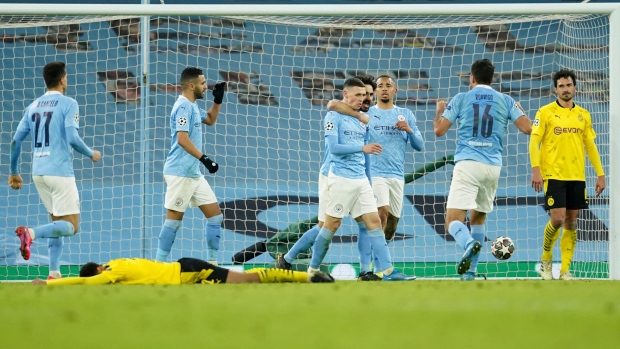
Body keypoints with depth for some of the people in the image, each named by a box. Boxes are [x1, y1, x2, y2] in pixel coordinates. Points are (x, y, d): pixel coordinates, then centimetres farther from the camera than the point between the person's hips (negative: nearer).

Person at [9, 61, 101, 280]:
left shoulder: (33, 106, 11)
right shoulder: (68, 104, -6)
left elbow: (16, 141, 10)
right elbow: (72, 138, -16)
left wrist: (14, 172, 19)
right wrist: (91, 154, 1)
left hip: (38, 172, 7)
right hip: (60, 172, -7)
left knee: (57, 222, 17)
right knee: (71, 226, -4)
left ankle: (54, 273, 9)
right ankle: (31, 234, -28)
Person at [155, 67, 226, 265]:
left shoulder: (192, 107, 16)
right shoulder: (183, 107, -14)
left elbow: (210, 120, 34)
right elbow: (182, 139, -24)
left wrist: (218, 100, 19)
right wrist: (204, 159, -28)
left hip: (194, 174, 10)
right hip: (180, 173, -10)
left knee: (215, 215, 7)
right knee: (174, 218, -7)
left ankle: (212, 262, 10)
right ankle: (159, 264, -2)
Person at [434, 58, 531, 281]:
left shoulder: (461, 99, 4)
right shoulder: (506, 101, 8)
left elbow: (439, 130, 3)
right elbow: (527, 128, 3)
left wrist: (439, 111, 25)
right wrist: (520, 111, 25)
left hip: (467, 164, -4)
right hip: (493, 167, 4)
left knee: (454, 221, -10)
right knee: (477, 218, 21)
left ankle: (469, 244, -42)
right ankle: (470, 270, 19)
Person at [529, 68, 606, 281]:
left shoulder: (583, 115, 11)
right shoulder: (545, 112, 0)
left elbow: (591, 146, 15)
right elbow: (534, 142, -4)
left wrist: (600, 174, 9)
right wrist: (536, 169, -16)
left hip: (577, 177, 4)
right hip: (554, 175, -4)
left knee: (571, 223, 2)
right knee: (558, 219, -12)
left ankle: (565, 270, 6)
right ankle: (546, 259, 12)